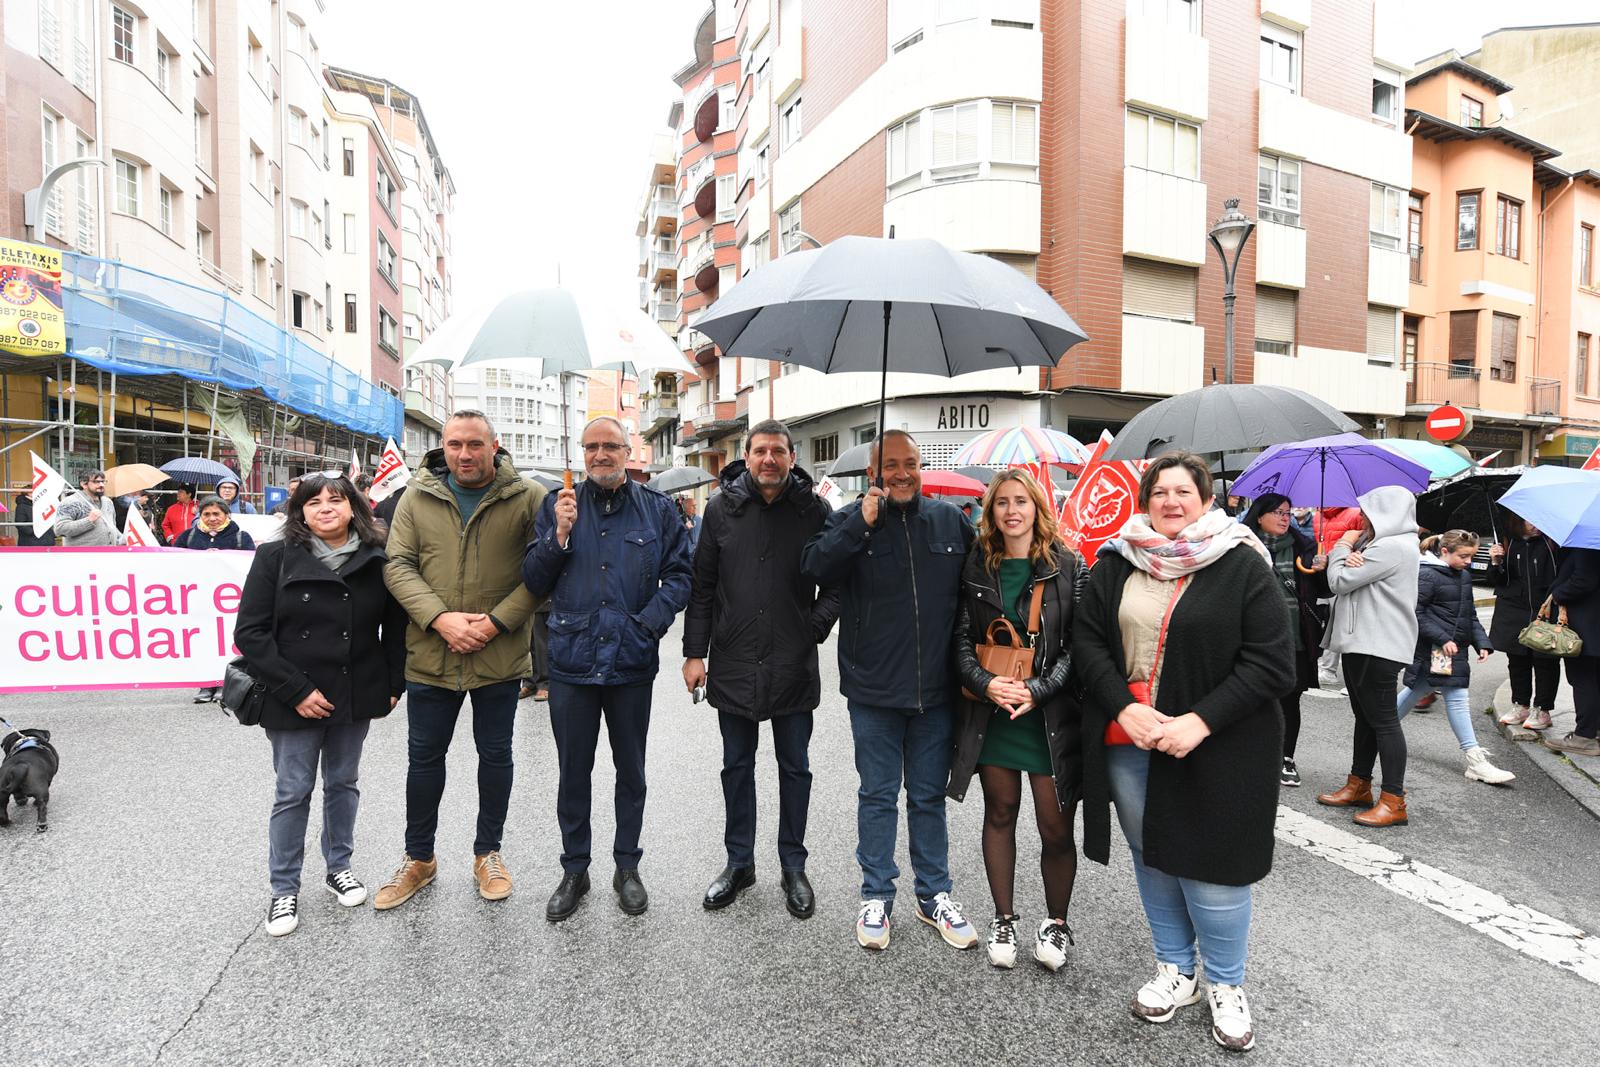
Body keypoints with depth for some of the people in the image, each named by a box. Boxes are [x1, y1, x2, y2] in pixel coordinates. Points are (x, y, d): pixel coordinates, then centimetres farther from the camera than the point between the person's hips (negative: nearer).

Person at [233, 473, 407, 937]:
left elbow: (396, 625, 5)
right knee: (293, 793, 8)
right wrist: (295, 691, -15)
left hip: (355, 698, 2)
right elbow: (249, 633, -9)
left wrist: (394, 684, -2)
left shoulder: (377, 560, -3)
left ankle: (339, 867, 35)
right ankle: (285, 889, 26)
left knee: (343, 783, 16)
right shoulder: (275, 557, -7)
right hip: (294, 702, -2)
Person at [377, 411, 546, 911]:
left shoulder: (528, 498, -7)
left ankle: (488, 852, 35)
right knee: (424, 758, 15)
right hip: (430, 657, 2)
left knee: (495, 755, 14)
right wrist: (440, 617, -16)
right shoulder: (418, 497, 1)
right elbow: (397, 565, -2)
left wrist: (496, 621, -18)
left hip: (500, 658, -2)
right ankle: (418, 857, 36)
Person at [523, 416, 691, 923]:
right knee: (573, 772, 12)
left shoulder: (657, 509, 2)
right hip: (571, 661, 1)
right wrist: (560, 533, -14)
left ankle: (627, 867, 31)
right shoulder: (558, 505, 3)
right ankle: (574, 870, 30)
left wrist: (649, 623, -13)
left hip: (632, 662, 0)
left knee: (630, 770, 14)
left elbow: (679, 575, 1)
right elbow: (534, 581, 1)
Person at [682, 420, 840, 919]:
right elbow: (702, 585, 2)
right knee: (737, 766, 14)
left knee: (794, 768, 12)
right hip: (733, 665, 1)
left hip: (794, 667, -1)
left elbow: (837, 581, 3)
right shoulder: (722, 508, -1)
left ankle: (793, 867, 29)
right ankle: (739, 863, 32)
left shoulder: (814, 510, -3)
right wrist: (694, 651, -1)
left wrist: (816, 627, -10)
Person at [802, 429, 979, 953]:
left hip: (936, 692, 2)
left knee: (929, 796, 17)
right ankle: (876, 896, 29)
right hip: (873, 692, -2)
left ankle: (934, 894, 33)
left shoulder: (951, 519, 3)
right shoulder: (850, 520, -3)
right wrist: (863, 524, -26)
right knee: (878, 796, 13)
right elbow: (814, 568, -19)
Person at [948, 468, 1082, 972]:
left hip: (1050, 716, -2)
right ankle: (1004, 919, 32)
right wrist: (986, 683, -14)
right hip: (991, 714, 2)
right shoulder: (977, 567, 3)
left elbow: (1078, 645, -6)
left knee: (1056, 828, 5)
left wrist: (1036, 690, -16)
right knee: (999, 814, 14)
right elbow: (962, 639, 2)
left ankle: (1056, 923, 30)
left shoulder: (1068, 567, -4)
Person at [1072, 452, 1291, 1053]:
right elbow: (1088, 641, 2)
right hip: (1126, 741, 4)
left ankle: (1225, 985, 31)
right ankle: (1175, 969, 37)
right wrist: (1124, 708, -12)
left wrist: (1200, 721, -18)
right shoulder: (1115, 563, 3)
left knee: (1211, 867, 5)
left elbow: (1273, 664, -10)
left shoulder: (1242, 567, -7)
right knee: (1151, 858, 16)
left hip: (1213, 748, -3)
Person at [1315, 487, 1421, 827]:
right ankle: (1359, 785, 27)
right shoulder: (1381, 544, 17)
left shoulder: (1392, 547, -16)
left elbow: (1340, 581, -18)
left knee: (1383, 719, -6)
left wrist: (1343, 547, -1)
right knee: (1365, 716, 16)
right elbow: (1346, 580, 15)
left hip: (1377, 646, -11)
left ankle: (1394, 801, 0)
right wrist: (1351, 558, -7)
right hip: (1362, 642, 11)